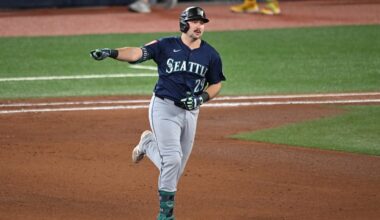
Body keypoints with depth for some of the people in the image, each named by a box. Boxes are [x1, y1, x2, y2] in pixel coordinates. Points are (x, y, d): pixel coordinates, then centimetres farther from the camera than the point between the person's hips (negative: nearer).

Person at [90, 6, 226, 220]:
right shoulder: (166, 46, -6)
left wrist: (201, 98, -9)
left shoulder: (211, 54, 3)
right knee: (172, 159, -16)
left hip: (190, 112, 4)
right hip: (164, 108, -4)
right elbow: (138, 53, -18)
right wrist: (112, 53, -35)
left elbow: (216, 84, 12)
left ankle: (149, 143, 37)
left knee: (178, 167, 8)